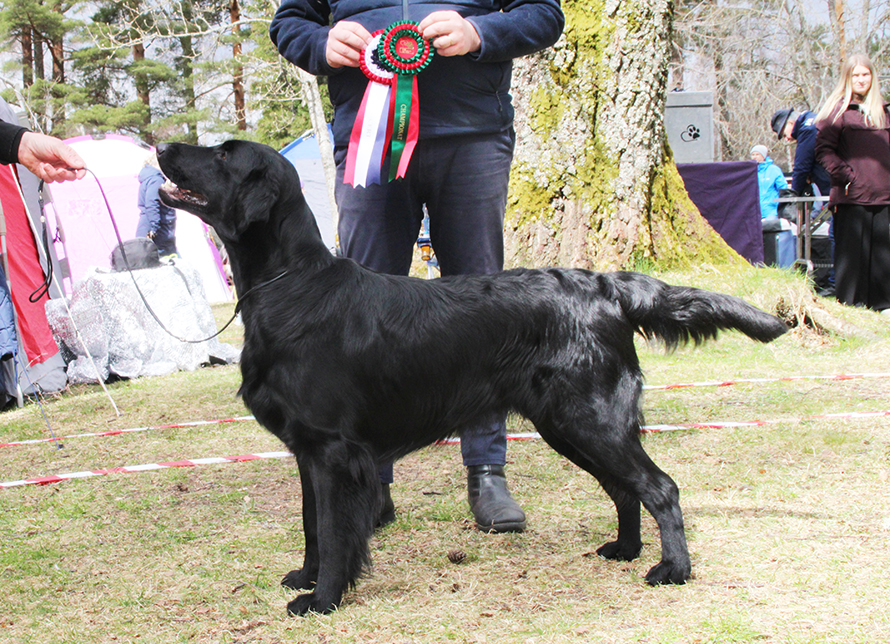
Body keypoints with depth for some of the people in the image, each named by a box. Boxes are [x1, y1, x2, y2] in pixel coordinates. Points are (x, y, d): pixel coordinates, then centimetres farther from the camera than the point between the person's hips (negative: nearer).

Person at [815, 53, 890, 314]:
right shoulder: (838, 110, 0)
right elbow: (823, 149, -5)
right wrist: (845, 175, -13)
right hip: (851, 195, -5)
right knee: (851, 250, -4)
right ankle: (848, 304, 1)